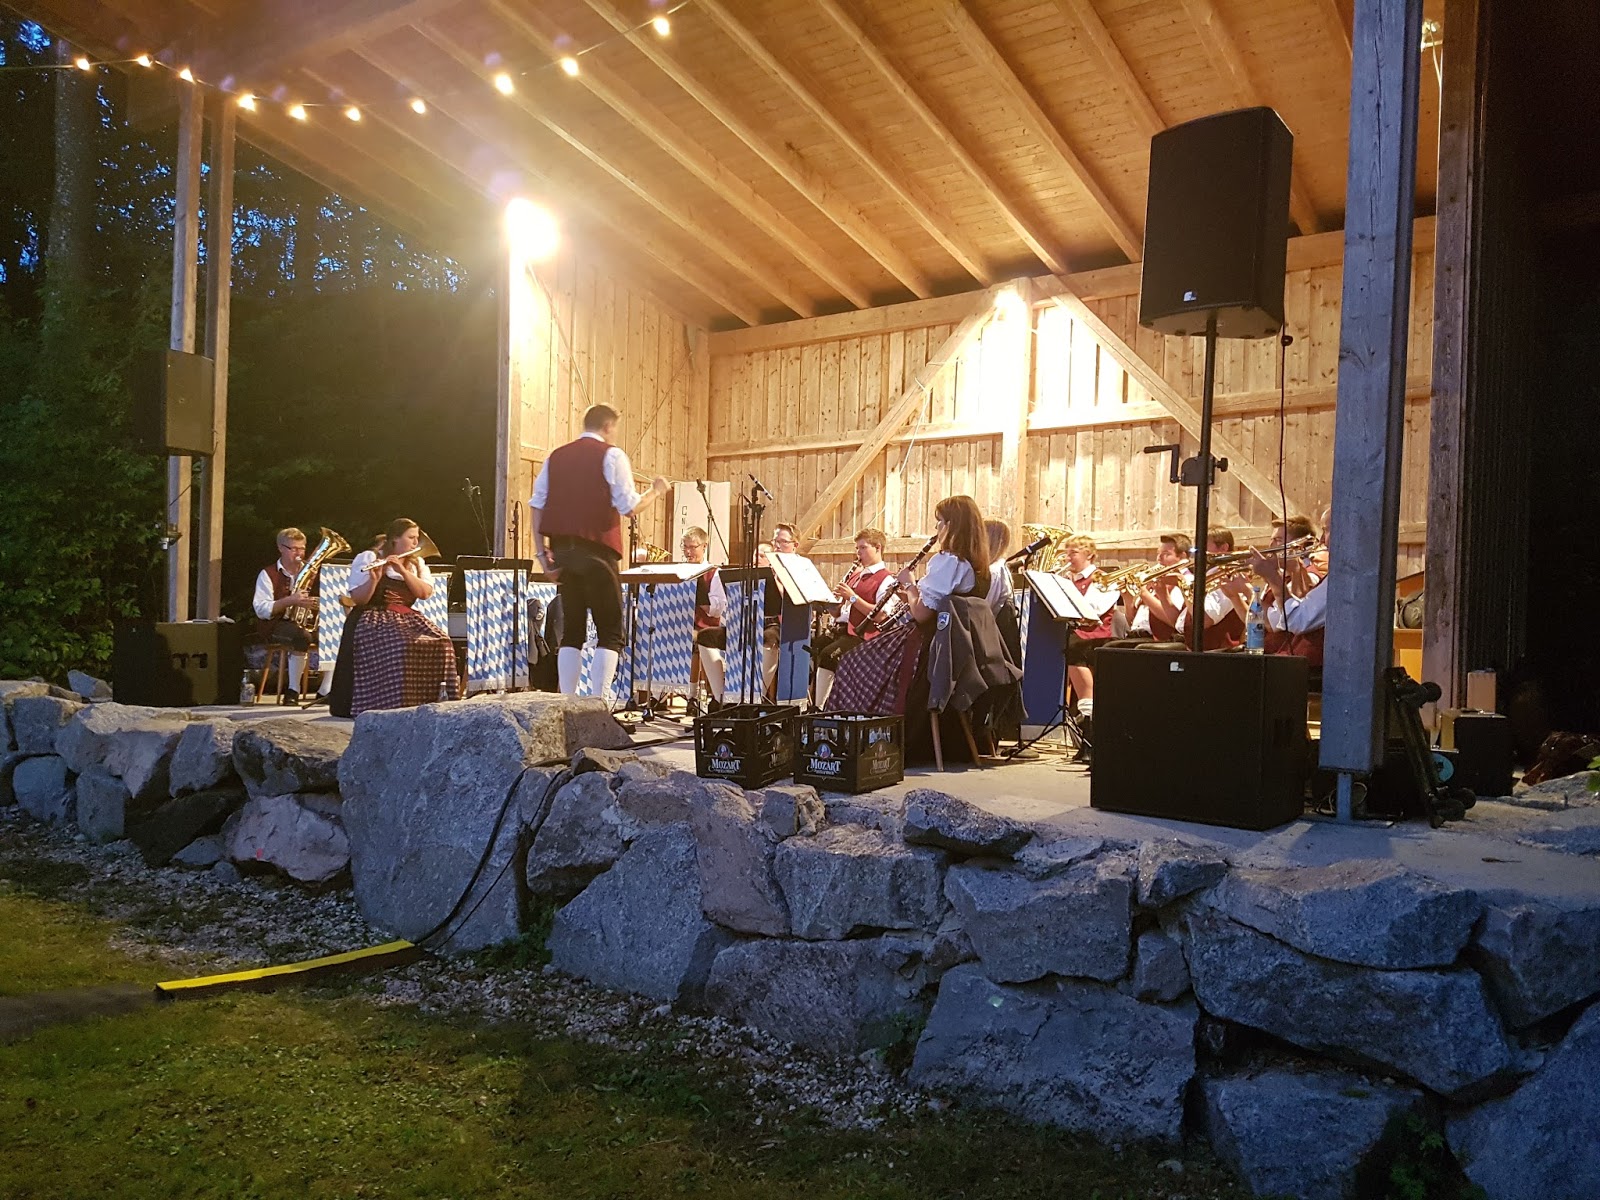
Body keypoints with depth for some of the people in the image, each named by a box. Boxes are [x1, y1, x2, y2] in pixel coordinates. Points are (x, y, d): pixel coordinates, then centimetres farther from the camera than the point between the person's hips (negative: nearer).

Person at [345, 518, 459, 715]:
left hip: (407, 618, 6)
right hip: (375, 618, -5)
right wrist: (374, 579, -25)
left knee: (440, 642, -21)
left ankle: (431, 699, -19)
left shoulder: (417, 563, 15)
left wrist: (403, 570, -15)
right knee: (400, 645, -35)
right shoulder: (368, 558, -1)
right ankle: (395, 704, -29)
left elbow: (425, 593, -3)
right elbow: (358, 599, -9)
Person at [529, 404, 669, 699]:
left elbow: (537, 505, 8)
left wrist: (541, 553, 9)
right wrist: (655, 492, 8)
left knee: (572, 629, 11)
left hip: (563, 551, 6)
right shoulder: (611, 455, -4)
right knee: (610, 632, 0)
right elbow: (629, 507, -10)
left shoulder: (556, 456, 13)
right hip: (597, 550, -5)